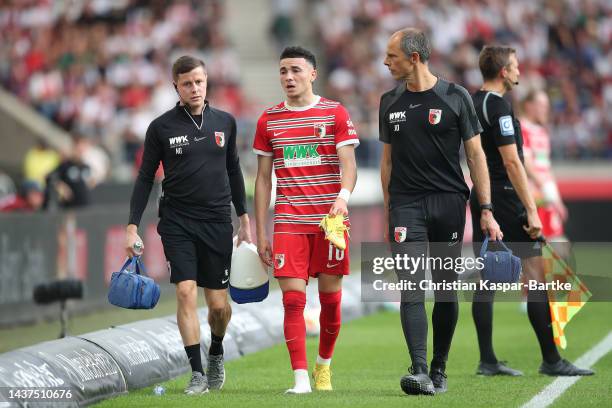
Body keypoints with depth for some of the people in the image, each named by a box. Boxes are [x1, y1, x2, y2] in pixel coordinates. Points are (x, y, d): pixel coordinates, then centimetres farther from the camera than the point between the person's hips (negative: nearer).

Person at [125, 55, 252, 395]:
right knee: (186, 291, -14)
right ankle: (197, 373, -7)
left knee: (218, 304, 3)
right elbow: (146, 177, 3)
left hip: (218, 223, 2)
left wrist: (244, 219, 14)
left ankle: (216, 354, 33)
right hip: (177, 223, -2)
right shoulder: (161, 127, -1)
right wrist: (132, 226, -3)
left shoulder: (225, 122, 7)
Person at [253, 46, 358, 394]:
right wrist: (260, 232, 8)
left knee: (331, 298, 5)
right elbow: (263, 179, 12)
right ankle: (301, 378, -10)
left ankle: (324, 365, 26)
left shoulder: (336, 113, 2)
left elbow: (348, 163, -7)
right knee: (293, 299, -9)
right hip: (289, 222, 1)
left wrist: (343, 196, -29)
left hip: (331, 219, -1)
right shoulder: (269, 120, 9)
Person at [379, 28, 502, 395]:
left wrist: (486, 210, -6)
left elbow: (475, 155, 1)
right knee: (412, 289, -13)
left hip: (449, 201, -1)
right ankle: (419, 371, -20)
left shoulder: (455, 97, 0)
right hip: (406, 204, 2)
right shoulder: (390, 102, 10)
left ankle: (439, 370, 17)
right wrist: (387, 212, 14)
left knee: (446, 291, 5)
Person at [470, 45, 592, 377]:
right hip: (505, 198, -9)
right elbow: (511, 161, -18)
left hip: (481, 198, 9)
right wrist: (531, 210, -18)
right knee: (536, 276, -5)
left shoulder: (472, 103, 13)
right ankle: (551, 360, -5)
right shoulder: (498, 105, -14)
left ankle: (487, 360, 7)